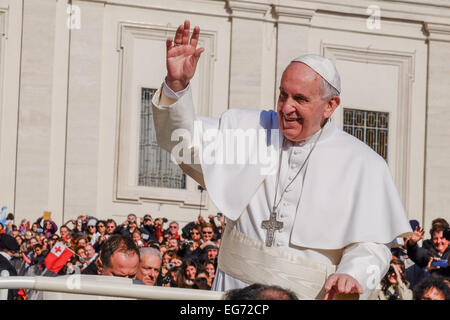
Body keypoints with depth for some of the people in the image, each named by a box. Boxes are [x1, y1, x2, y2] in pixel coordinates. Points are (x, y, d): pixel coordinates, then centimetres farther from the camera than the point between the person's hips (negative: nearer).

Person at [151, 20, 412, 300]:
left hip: (314, 294, -1)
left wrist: (351, 275, -22)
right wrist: (177, 84, -7)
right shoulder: (249, 129, 11)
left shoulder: (362, 163, 2)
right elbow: (183, 142, 9)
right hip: (236, 287, 2)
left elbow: (371, 244, -1)